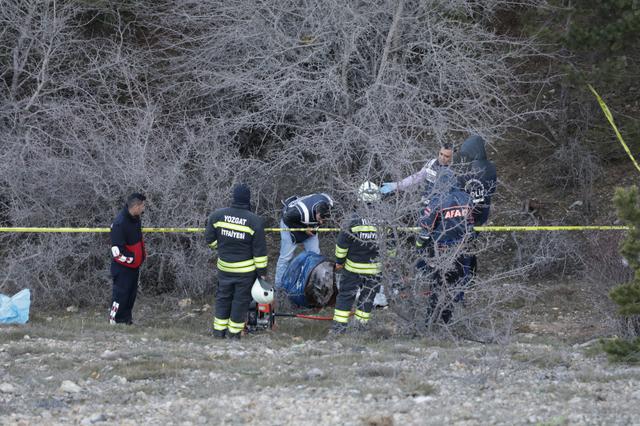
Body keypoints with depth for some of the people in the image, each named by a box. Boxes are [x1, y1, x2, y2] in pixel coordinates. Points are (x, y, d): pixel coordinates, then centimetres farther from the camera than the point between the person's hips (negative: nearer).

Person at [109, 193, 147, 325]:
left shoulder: (136, 218, 2)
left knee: (132, 293, 14)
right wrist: (131, 259, -16)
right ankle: (114, 320, 4)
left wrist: (143, 254, 12)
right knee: (121, 293, -4)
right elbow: (117, 250, -26)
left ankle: (127, 319, 23)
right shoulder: (120, 224, -27)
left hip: (134, 264, 9)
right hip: (122, 266, -9)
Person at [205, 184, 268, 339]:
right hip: (246, 269, -3)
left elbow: (210, 239, 2)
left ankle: (219, 330, 21)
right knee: (241, 299, 9)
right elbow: (259, 251, -11)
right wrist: (262, 272, -3)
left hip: (224, 267, 3)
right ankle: (234, 333, 15)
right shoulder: (255, 221, -14)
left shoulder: (217, 215, -7)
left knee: (223, 297, 17)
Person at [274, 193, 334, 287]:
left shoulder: (328, 204, -27)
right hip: (290, 223, -6)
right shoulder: (303, 212, -46)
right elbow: (287, 219, -28)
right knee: (286, 256, -4)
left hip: (308, 226, 6)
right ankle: (279, 286, 7)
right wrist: (304, 229, -28)